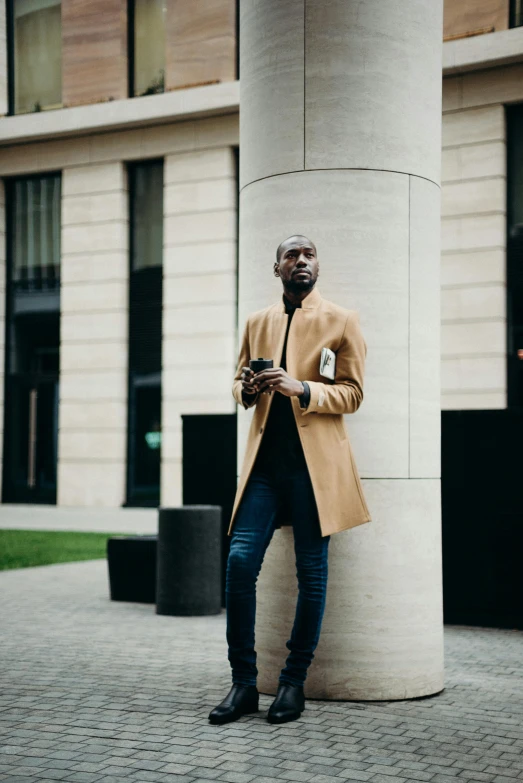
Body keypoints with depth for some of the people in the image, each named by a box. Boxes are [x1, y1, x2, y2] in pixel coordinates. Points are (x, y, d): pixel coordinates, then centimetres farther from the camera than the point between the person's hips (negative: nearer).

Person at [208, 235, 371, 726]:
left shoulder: (341, 321, 4)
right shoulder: (257, 323, 16)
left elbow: (352, 394, -1)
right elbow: (239, 381, 23)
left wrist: (300, 388, -17)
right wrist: (247, 389, -1)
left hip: (315, 462, -3)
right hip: (264, 460, 3)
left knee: (311, 571, 2)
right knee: (240, 561, -8)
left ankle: (294, 683, 14)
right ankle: (243, 682, 3)